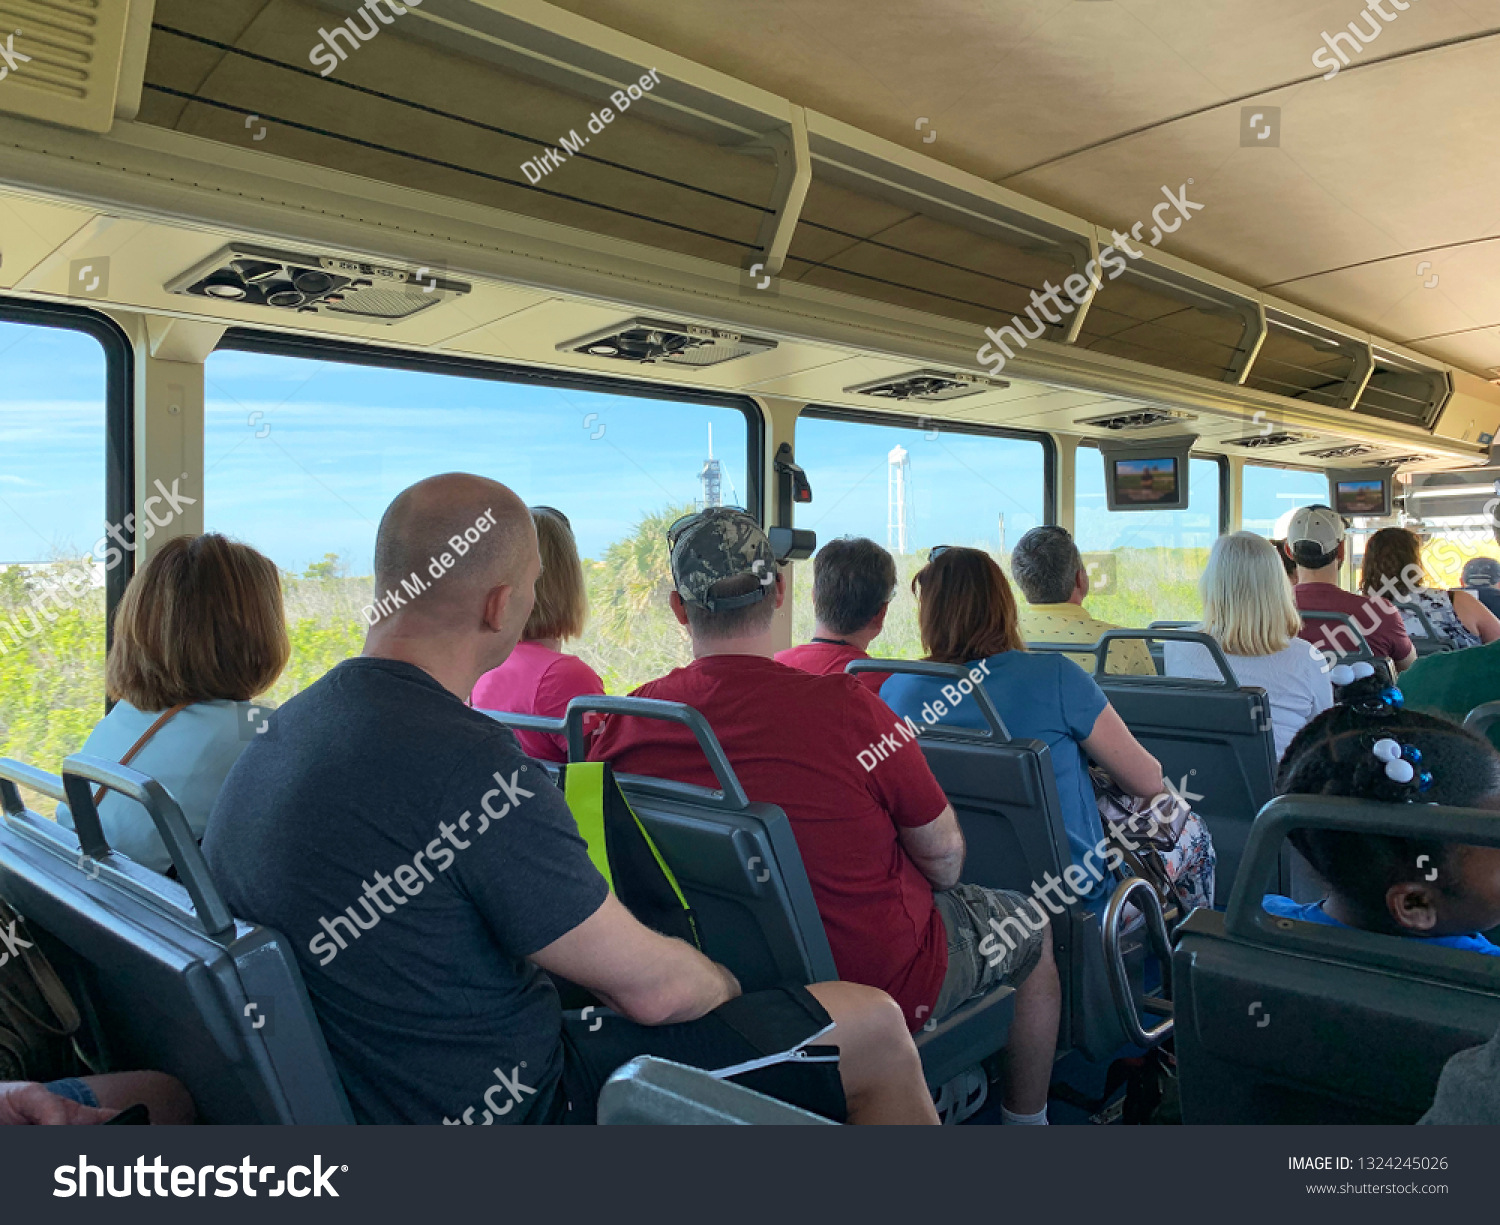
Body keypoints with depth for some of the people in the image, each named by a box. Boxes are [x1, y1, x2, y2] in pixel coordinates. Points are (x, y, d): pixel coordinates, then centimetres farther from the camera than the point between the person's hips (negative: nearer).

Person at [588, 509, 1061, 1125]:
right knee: (1033, 927, 22)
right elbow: (943, 853, -14)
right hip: (882, 981, -5)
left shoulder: (620, 726, -14)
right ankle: (1025, 1119, 40)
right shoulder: (845, 707, -27)